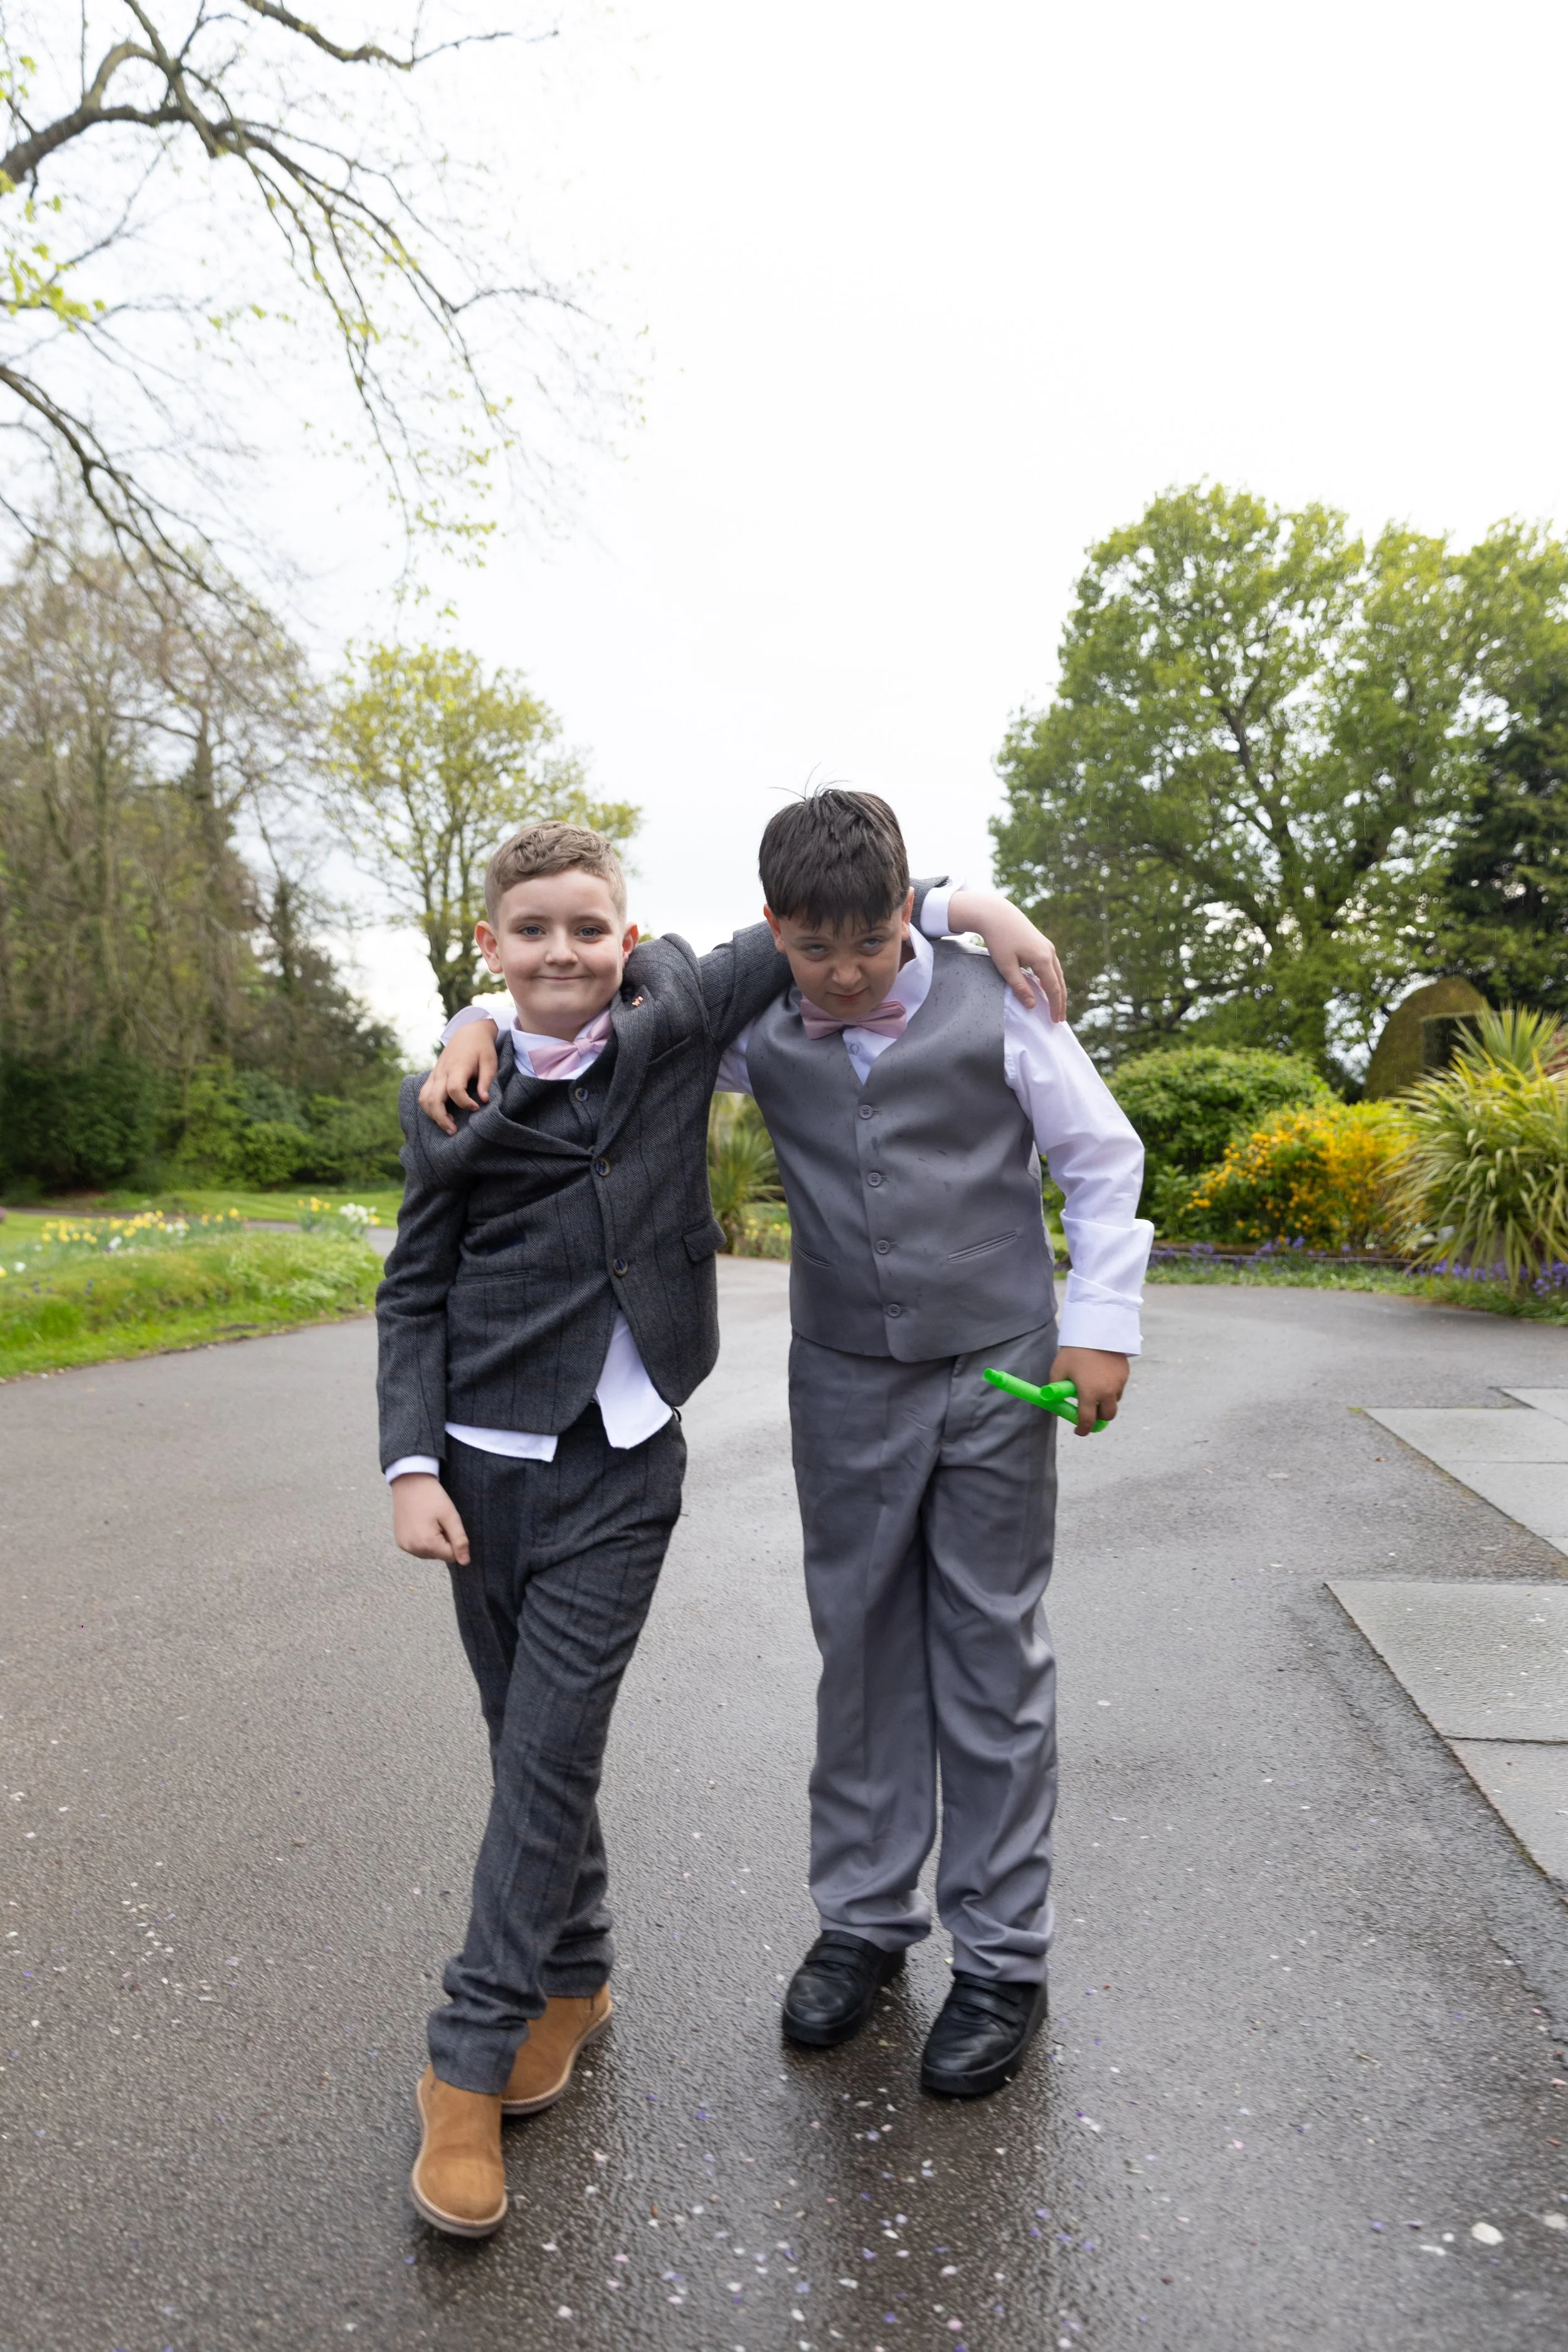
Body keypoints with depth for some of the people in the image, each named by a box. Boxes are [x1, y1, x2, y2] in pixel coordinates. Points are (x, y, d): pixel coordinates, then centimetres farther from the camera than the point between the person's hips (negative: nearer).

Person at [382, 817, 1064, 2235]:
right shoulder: (451, 1103, 1)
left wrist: (966, 900, -2)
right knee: (526, 1745, 14)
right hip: (485, 1457, 3)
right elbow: (415, 1293, 4)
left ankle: (473, 2064, 15)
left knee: (552, 1754, -1)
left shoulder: (677, 1028, -3)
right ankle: (576, 1980, 36)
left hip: (619, 1465, -2)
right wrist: (412, 1463, -5)